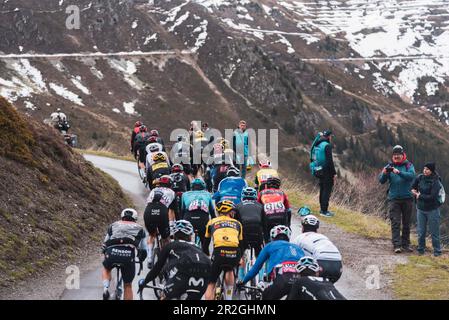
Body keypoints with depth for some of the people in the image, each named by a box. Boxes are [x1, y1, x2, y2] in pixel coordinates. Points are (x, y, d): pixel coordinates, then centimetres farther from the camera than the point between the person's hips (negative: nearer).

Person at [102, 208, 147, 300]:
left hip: (112, 252, 1)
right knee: (128, 285, 17)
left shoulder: (113, 226, 30)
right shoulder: (139, 229, 27)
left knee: (106, 268, 34)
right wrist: (140, 260, 48)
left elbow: (105, 245, 32)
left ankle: (105, 289, 10)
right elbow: (143, 251, 28)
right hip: (129, 255, -1)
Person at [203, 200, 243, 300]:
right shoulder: (237, 223, 28)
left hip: (219, 253, -1)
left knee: (211, 284, 13)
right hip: (234, 254, 1)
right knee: (229, 270, 36)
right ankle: (229, 298, 27)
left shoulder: (212, 222, 26)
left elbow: (205, 245, 32)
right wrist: (239, 261, 48)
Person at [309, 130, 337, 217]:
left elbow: (312, 159, 15)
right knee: (327, 190, -4)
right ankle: (324, 211, -5)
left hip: (319, 170, 8)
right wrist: (334, 173, -16)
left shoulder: (316, 145, 10)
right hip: (327, 171, -8)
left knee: (322, 190, 16)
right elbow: (330, 160, -20)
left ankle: (322, 209, 24)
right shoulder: (327, 146, -16)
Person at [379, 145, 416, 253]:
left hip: (407, 198, 0)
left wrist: (399, 172, -33)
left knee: (406, 223, 8)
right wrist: (384, 173, -23)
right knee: (395, 222, -7)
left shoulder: (408, 165, 2)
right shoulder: (389, 166, 5)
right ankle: (397, 245, -10)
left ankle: (406, 244, 16)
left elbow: (411, 176, -18)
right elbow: (381, 180, -2)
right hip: (394, 198, 0)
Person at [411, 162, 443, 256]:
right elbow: (413, 188, 15)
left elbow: (432, 197, -22)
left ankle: (437, 251, 12)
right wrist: (415, 191, -6)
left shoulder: (436, 182, -16)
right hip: (421, 209, 5)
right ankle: (421, 249, 23)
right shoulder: (420, 177, -1)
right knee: (421, 231, 10)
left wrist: (420, 196, -14)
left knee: (434, 231, 2)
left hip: (432, 210, -5)